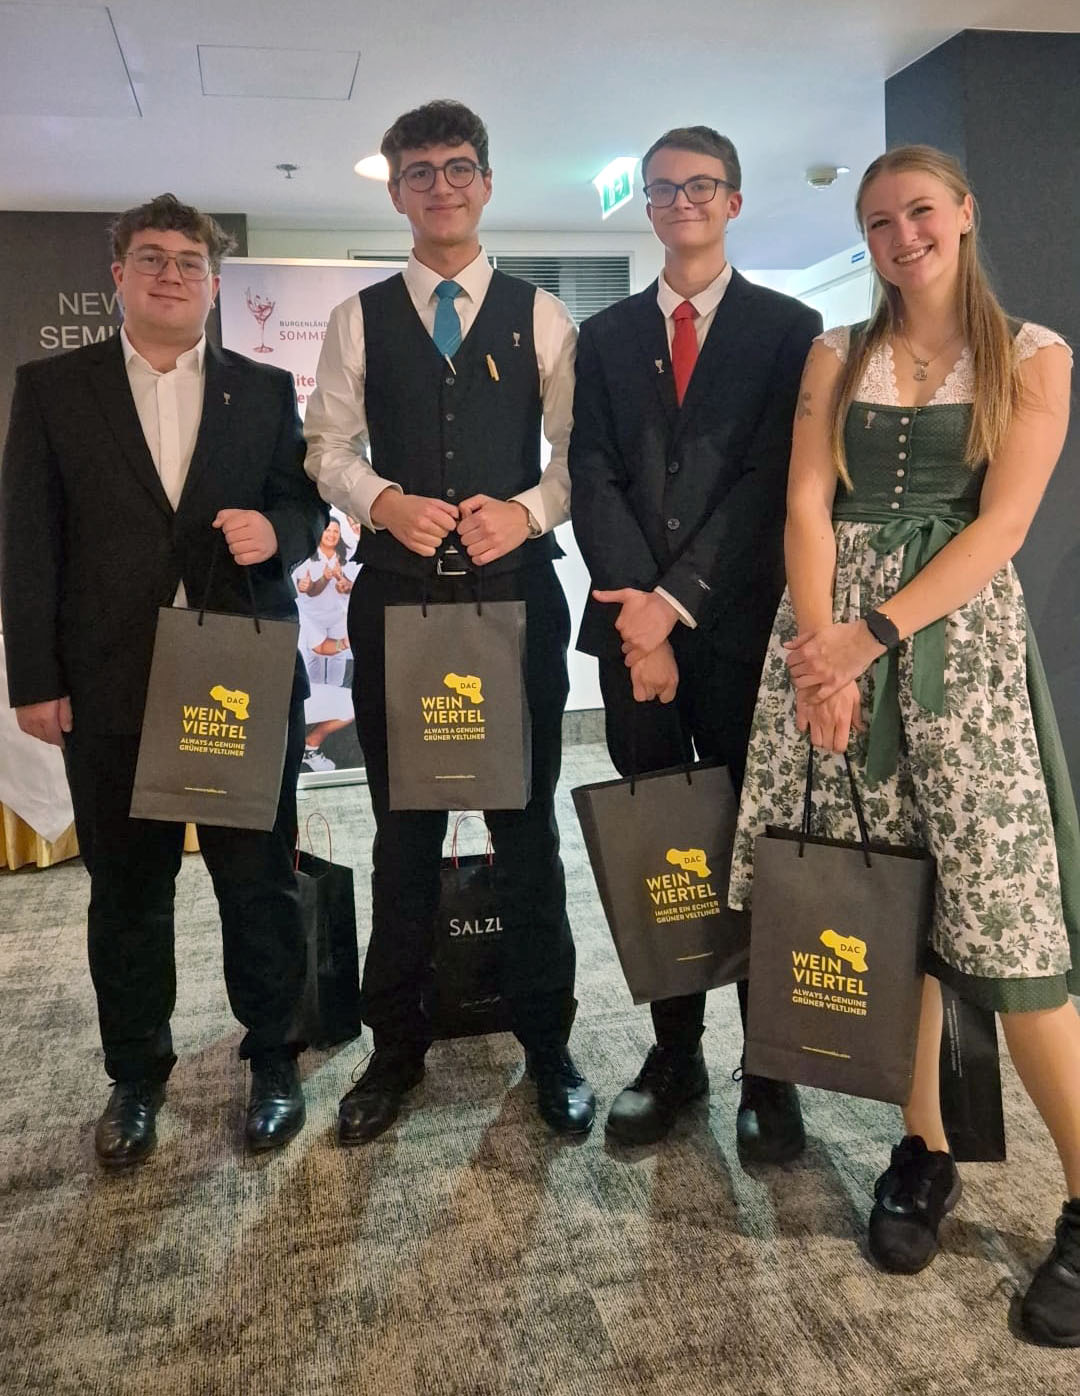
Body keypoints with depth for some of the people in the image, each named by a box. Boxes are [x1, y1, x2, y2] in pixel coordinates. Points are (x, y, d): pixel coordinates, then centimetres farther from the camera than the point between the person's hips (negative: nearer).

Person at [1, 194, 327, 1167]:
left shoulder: (265, 390, 10)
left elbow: (306, 504, 11)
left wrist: (277, 530, -13)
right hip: (112, 686, 0)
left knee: (261, 879, 8)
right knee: (126, 890, 11)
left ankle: (273, 1061, 27)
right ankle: (137, 1076, 30)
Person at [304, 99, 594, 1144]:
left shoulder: (539, 315, 8)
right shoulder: (360, 319, 10)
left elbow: (581, 451, 5)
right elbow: (328, 447, 7)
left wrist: (528, 510, -13)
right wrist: (388, 502, -12)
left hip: (517, 588, 0)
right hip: (398, 592, 1)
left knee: (528, 823, 6)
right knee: (404, 825, 8)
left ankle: (546, 1040, 23)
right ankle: (396, 1045, 25)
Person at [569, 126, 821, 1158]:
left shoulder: (788, 328, 6)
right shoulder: (604, 337, 15)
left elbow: (772, 478, -5)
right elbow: (592, 478, 3)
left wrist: (677, 599, -13)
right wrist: (638, 602, -11)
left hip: (743, 624, -2)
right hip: (637, 622, 3)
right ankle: (674, 1054, 21)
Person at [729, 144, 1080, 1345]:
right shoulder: (836, 355, 14)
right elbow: (807, 503, 2)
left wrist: (874, 634, -15)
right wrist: (823, 647, -12)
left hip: (956, 630, -2)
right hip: (834, 634, 2)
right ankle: (923, 1148, 18)